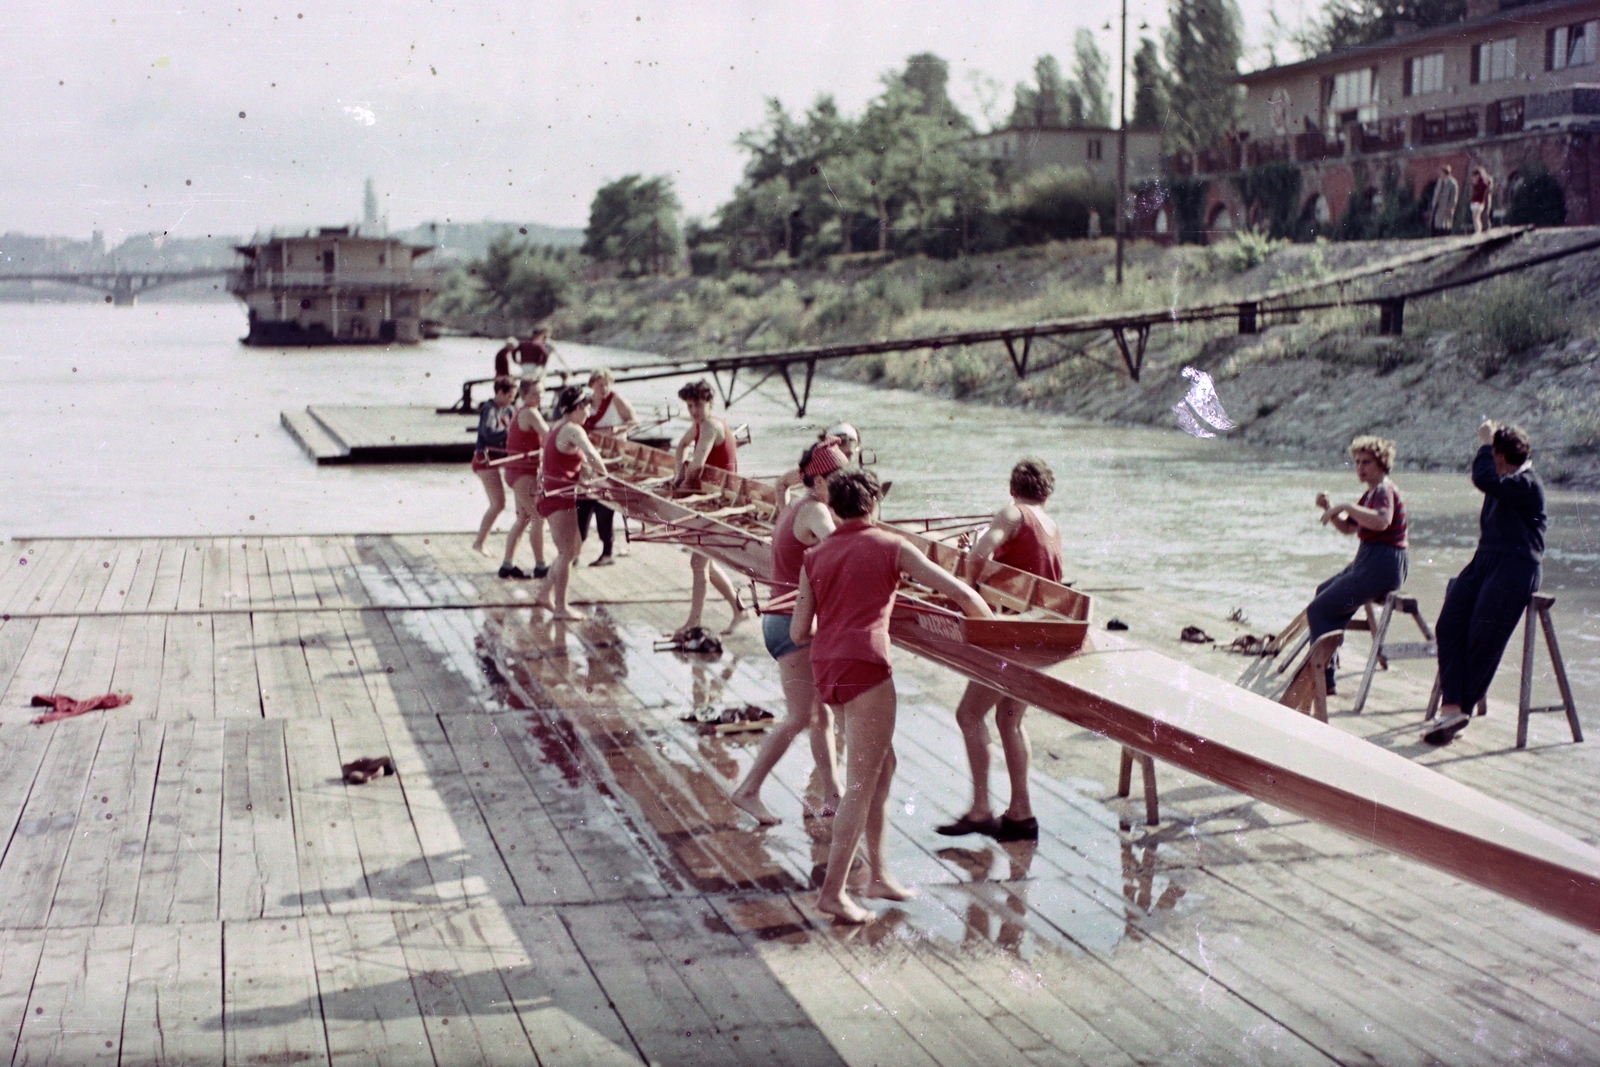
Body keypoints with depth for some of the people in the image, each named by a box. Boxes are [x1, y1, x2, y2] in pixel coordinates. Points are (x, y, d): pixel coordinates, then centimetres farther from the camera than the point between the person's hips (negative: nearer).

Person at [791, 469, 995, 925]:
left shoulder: (815, 557, 13)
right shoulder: (891, 547, 2)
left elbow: (798, 633, 10)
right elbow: (958, 591, 0)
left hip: (825, 665, 6)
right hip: (864, 665, -6)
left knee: (882, 765, 19)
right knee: (862, 784, -1)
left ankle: (878, 874, 22)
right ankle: (832, 890, -2)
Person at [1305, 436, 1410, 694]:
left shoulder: (1385, 491, -16)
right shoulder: (1370, 494, 15)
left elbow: (1382, 521, -38)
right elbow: (1347, 527, 22)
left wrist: (1346, 507, -35)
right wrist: (1329, 509, 5)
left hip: (1382, 566, -11)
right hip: (1367, 561, 11)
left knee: (1318, 609, -9)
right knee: (1324, 593, 29)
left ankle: (1324, 679, -6)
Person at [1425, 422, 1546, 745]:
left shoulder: (1528, 485, -13)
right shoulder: (1505, 483, 17)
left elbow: (1484, 479, -25)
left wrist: (1485, 442, -15)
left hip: (1516, 567, -9)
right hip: (1485, 560, 9)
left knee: (1483, 637, -12)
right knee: (1449, 625, -9)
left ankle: (1456, 710, -2)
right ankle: (1451, 708, -18)